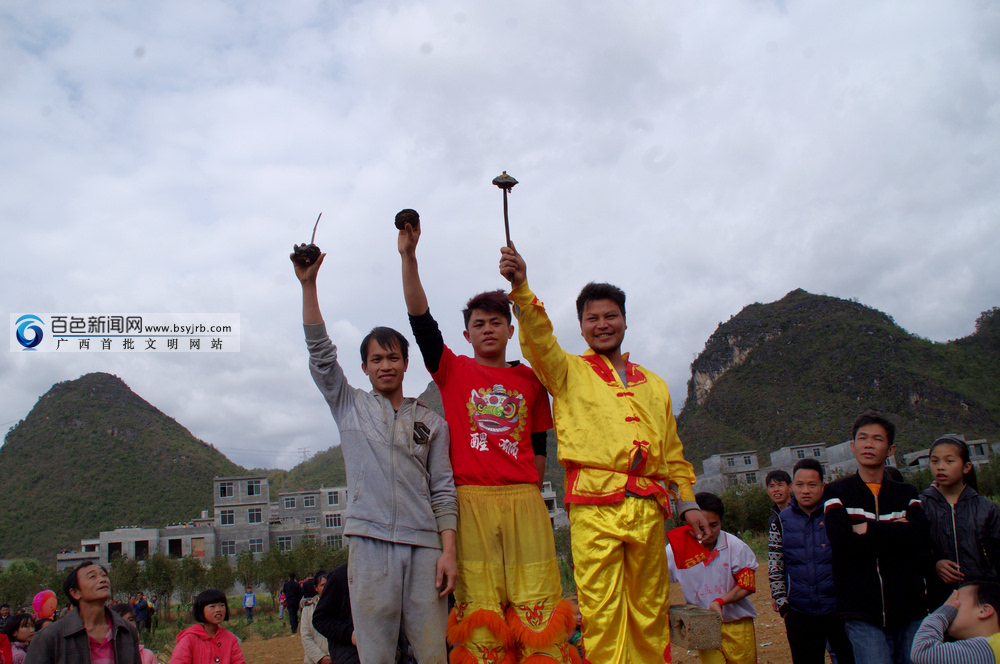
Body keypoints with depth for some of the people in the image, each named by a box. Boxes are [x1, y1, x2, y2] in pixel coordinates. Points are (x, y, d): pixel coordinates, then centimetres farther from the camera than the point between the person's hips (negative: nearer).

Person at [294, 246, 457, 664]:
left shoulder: (431, 422, 15)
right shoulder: (350, 406, 15)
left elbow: (443, 491, 9)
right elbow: (320, 352, 5)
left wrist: (449, 552, -2)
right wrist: (308, 284, -2)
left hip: (424, 545, 1)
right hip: (369, 542, 0)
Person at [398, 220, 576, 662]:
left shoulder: (529, 380, 15)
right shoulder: (453, 371, 10)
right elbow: (420, 319, -2)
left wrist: (528, 490, 9)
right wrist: (409, 256, -10)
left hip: (524, 501, 2)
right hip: (471, 500, -1)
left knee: (537, 607, -1)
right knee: (480, 609, 0)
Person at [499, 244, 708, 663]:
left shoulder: (653, 385, 23)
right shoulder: (569, 372, 12)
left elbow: (673, 453, 25)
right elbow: (539, 339, -8)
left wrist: (687, 502, 16)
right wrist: (521, 289, -24)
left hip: (649, 507, 4)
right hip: (595, 507, -4)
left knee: (650, 613, 7)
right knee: (601, 612, -9)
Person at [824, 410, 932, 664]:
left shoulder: (907, 494, 12)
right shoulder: (837, 492, 4)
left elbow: (922, 536, -9)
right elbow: (842, 541, -14)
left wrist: (868, 529, -11)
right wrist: (897, 533, -8)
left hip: (910, 609, 3)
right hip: (863, 614, -3)